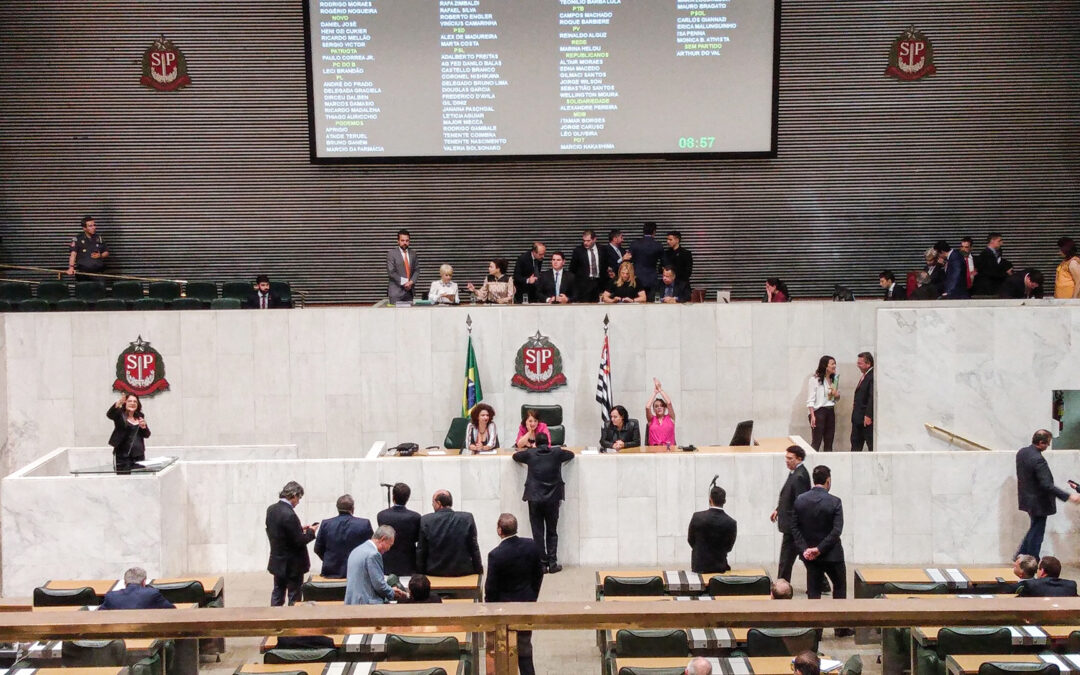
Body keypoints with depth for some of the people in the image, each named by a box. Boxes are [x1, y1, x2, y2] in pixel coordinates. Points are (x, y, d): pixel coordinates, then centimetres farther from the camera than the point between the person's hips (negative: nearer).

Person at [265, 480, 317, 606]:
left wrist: (300, 529, 8)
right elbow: (299, 541, -22)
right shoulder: (289, 514, -26)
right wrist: (311, 532, -5)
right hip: (292, 565, -8)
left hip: (277, 561, 8)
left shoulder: (271, 509, 0)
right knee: (294, 597, 5)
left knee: (277, 594, 17)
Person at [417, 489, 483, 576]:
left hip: (435, 572, 2)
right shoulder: (467, 518, -10)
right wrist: (479, 569, 5)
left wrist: (420, 572, 8)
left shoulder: (426, 520, -9)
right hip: (462, 571, -1)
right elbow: (474, 548, -5)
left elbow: (421, 551, -3)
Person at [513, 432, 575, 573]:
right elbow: (571, 455, 21)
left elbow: (515, 456, 20)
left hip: (534, 498, -1)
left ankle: (542, 563, 3)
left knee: (538, 533, 4)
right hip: (553, 498, 1)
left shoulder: (530, 453, 0)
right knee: (552, 532, 11)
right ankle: (552, 563, 7)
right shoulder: (557, 453, 1)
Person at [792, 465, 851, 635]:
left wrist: (804, 549, -6)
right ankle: (841, 627, 17)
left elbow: (794, 527, -3)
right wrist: (820, 549, -16)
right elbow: (837, 530, -19)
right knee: (839, 586, 15)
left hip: (808, 553, 3)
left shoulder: (800, 500, -3)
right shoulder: (834, 502, -14)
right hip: (831, 554, -3)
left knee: (813, 590, 10)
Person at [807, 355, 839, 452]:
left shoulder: (834, 379, 12)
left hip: (830, 411, 6)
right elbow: (810, 400, -9)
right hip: (818, 411, -6)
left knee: (829, 442, 6)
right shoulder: (815, 379, -7)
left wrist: (837, 395, -1)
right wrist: (812, 416, -18)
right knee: (816, 442, -9)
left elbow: (837, 398, 23)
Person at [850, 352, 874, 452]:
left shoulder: (873, 376, -17)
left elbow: (872, 397, -22)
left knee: (871, 444, -2)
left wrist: (868, 416, -23)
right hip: (858, 417, 10)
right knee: (855, 442, 14)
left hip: (867, 418, -10)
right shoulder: (864, 376, 15)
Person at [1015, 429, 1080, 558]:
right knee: (1037, 533, 5)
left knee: (1035, 529, 24)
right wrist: (1069, 496, -30)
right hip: (1038, 502, -9)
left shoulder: (1021, 452, 0)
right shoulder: (1038, 460, -28)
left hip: (1027, 498, 9)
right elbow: (1047, 485, -30)